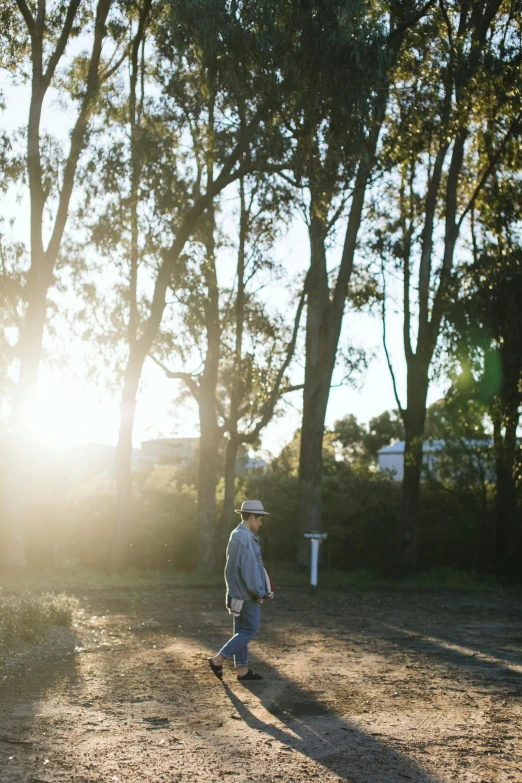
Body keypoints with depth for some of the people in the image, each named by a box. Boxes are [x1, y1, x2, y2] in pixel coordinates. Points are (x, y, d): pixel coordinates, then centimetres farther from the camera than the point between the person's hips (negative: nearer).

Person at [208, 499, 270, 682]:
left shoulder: (236, 535, 13)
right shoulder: (246, 537, -19)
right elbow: (249, 567, -22)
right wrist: (259, 592, -15)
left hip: (237, 592, 10)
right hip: (247, 593, -10)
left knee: (241, 630, 11)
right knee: (250, 630, -4)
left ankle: (242, 668, 15)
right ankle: (218, 659, -5)